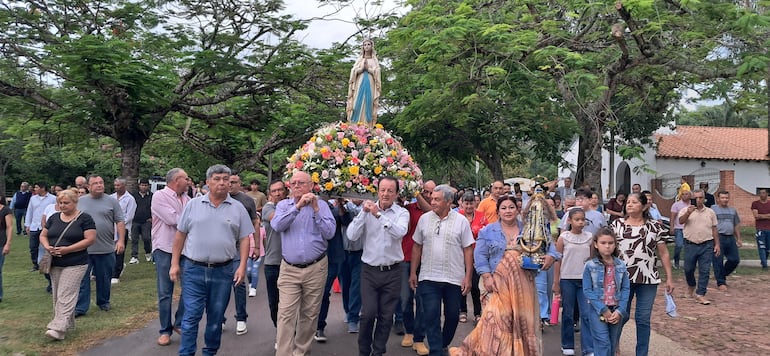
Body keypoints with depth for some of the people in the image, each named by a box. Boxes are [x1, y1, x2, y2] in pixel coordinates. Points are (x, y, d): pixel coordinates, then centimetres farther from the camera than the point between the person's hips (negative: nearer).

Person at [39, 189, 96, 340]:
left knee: (65, 296, -10)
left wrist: (67, 249, -18)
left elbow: (90, 239, -13)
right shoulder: (54, 217, 11)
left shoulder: (84, 218, -6)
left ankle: (59, 328, -13)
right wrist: (47, 247, -6)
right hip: (55, 264, 6)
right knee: (57, 296, 10)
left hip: (75, 264, -6)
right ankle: (67, 323, 22)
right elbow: (43, 235, 17)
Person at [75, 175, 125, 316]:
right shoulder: (80, 201, 7)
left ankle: (103, 302, 27)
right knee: (82, 279, 1)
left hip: (106, 249, 0)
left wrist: (121, 240, -8)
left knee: (104, 278, 11)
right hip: (83, 249, 1)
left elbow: (120, 222, 1)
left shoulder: (112, 201, 3)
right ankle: (80, 308, 7)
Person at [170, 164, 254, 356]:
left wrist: (242, 266, -5)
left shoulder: (238, 208, 2)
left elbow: (244, 239, 3)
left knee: (216, 318, 11)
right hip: (193, 269, -1)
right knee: (191, 316, 1)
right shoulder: (193, 205, 3)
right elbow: (180, 235, 6)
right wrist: (175, 263, 2)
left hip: (223, 271, 1)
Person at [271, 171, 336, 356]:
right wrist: (298, 206, -20)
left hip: (315, 269, 0)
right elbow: (277, 226, -13)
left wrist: (316, 210, -15)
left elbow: (330, 233, -8)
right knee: (286, 315, -6)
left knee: (309, 314, 9)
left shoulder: (321, 205, 3)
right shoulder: (283, 205, 7)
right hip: (289, 269, 0)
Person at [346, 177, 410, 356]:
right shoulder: (367, 210, 1)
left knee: (386, 315, 7)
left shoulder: (402, 213, 0)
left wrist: (379, 215, -27)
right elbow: (352, 236, -8)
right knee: (368, 313, -5)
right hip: (370, 270, 0)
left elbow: (400, 232, -21)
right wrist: (363, 213, -17)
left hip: (392, 272, 0)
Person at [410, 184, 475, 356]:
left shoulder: (461, 221, -2)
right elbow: (417, 247, 10)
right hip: (428, 278, 1)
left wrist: (468, 277, -5)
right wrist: (413, 272, 7)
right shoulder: (424, 219, 4)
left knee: (453, 315, 12)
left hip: (454, 279, 0)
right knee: (431, 316, -5)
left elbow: (468, 250, 0)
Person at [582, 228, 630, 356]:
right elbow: (587, 290, -9)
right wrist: (603, 310, -14)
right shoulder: (590, 266, -7)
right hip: (597, 311, -3)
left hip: (616, 311, 4)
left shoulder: (621, 266, 2)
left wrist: (620, 310, -10)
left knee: (613, 345, 11)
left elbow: (626, 288, 1)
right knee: (603, 344, -10)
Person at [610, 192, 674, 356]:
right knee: (621, 316, 7)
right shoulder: (616, 224, 4)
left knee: (643, 319, 5)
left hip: (648, 279, 0)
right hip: (622, 278, 0)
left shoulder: (655, 226, 3)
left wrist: (669, 278, 1)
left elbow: (663, 254, 5)